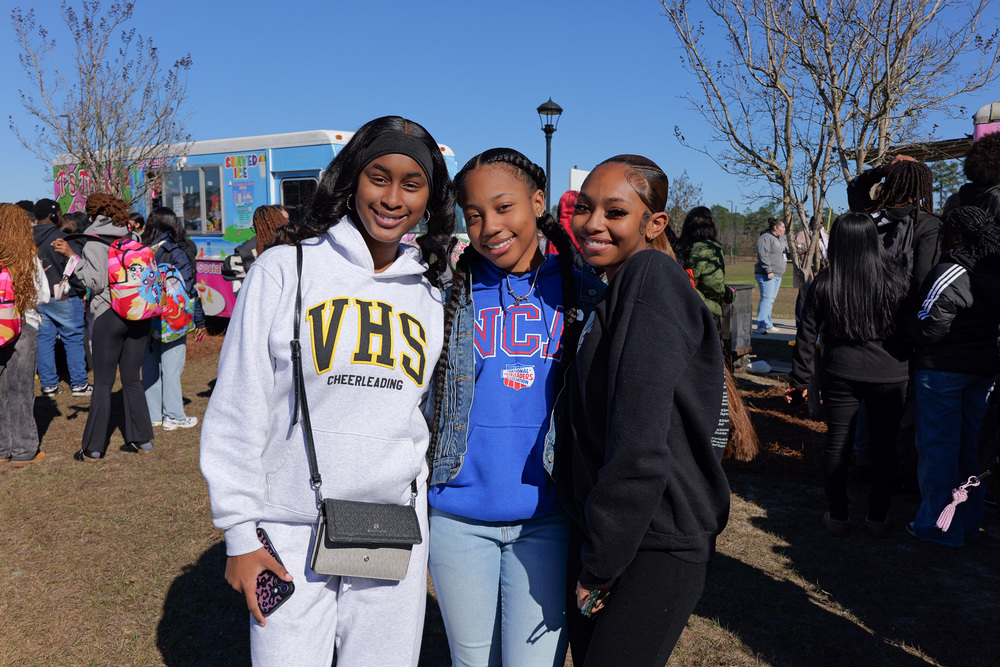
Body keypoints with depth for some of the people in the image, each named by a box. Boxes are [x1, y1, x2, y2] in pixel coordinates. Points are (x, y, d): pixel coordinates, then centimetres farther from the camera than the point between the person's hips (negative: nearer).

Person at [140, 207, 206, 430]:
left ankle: (153, 414, 21)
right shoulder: (175, 254, -11)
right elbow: (189, 289, -11)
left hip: (146, 321, 5)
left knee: (150, 367, 13)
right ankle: (173, 416, 7)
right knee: (171, 368, 1)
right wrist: (199, 320, -4)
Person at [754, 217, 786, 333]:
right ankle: (763, 327, -13)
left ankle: (767, 324, 15)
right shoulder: (766, 238, -11)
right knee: (766, 299, -13)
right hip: (767, 275, -10)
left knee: (771, 299, 10)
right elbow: (763, 256, -19)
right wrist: (769, 271, -22)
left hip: (777, 274, 10)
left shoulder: (779, 239, 22)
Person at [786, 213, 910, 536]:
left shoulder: (824, 283, -6)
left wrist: (800, 381, 5)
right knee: (883, 446, 11)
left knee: (837, 443, 11)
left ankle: (837, 516, 19)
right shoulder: (895, 277, -8)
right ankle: (878, 517, 22)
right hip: (889, 376, 0)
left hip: (841, 376, 0)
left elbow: (807, 335, -2)